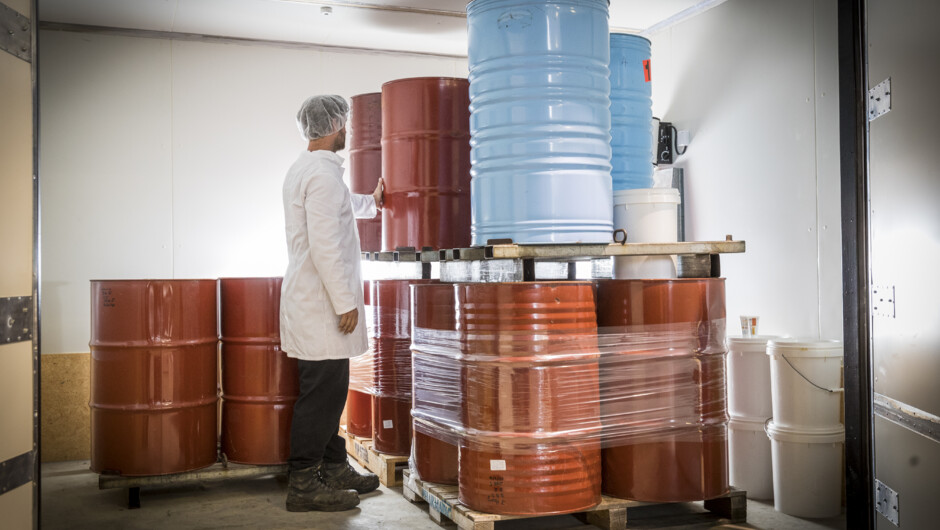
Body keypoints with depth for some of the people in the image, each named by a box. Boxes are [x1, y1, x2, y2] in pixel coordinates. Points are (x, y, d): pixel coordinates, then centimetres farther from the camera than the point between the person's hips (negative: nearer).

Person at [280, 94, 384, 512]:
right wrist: (345, 302, -19)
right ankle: (303, 483, 3)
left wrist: (370, 203, 53)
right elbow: (324, 245, -23)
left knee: (329, 390, 15)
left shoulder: (302, 169, 17)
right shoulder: (323, 172, -16)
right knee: (322, 391, -5)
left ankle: (334, 468, 25)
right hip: (322, 304, -10)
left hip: (311, 301, 10)